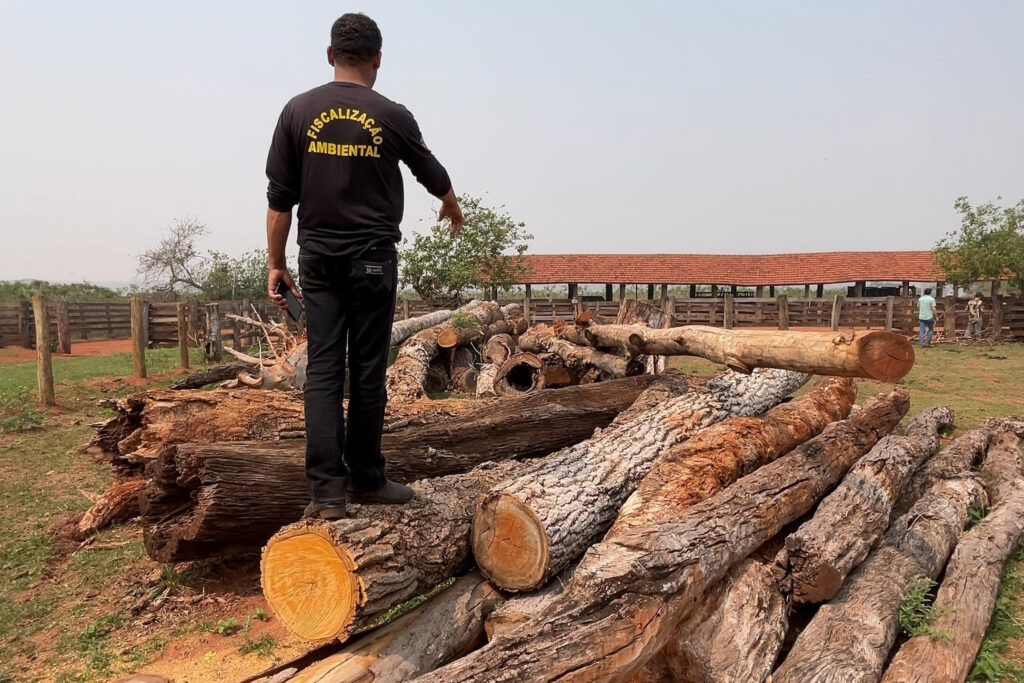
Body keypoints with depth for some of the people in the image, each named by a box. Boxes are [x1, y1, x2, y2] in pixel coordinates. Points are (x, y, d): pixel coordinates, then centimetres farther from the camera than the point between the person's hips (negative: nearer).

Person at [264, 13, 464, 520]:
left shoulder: (298, 111, 3)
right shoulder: (391, 117, -1)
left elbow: (280, 198, 2)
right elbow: (431, 172, 17)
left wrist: (276, 263, 10)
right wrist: (452, 204, 37)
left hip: (318, 259, 2)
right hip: (373, 259, -2)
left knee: (322, 372, 2)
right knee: (367, 372, 4)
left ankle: (326, 492, 0)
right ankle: (366, 481, 16)